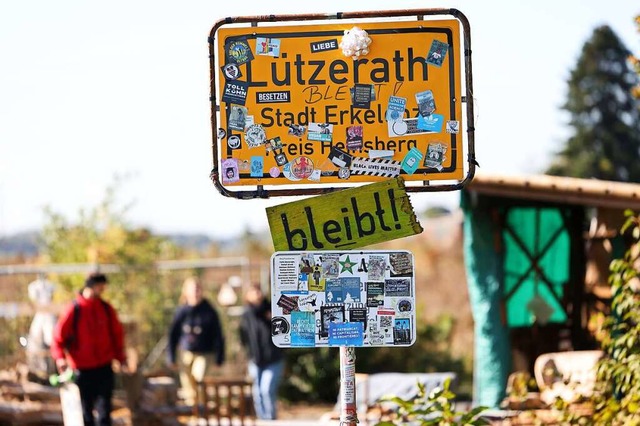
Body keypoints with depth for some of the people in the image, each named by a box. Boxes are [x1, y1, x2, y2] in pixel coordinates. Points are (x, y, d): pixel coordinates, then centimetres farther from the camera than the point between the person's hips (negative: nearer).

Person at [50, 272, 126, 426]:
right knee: (85, 408, 6)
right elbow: (59, 335, -6)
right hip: (82, 368, -3)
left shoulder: (106, 309, 5)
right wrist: (60, 357, -20)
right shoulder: (73, 310, -7)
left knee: (105, 406, -3)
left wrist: (120, 358, 10)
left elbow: (117, 334, 15)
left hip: (104, 366, 3)